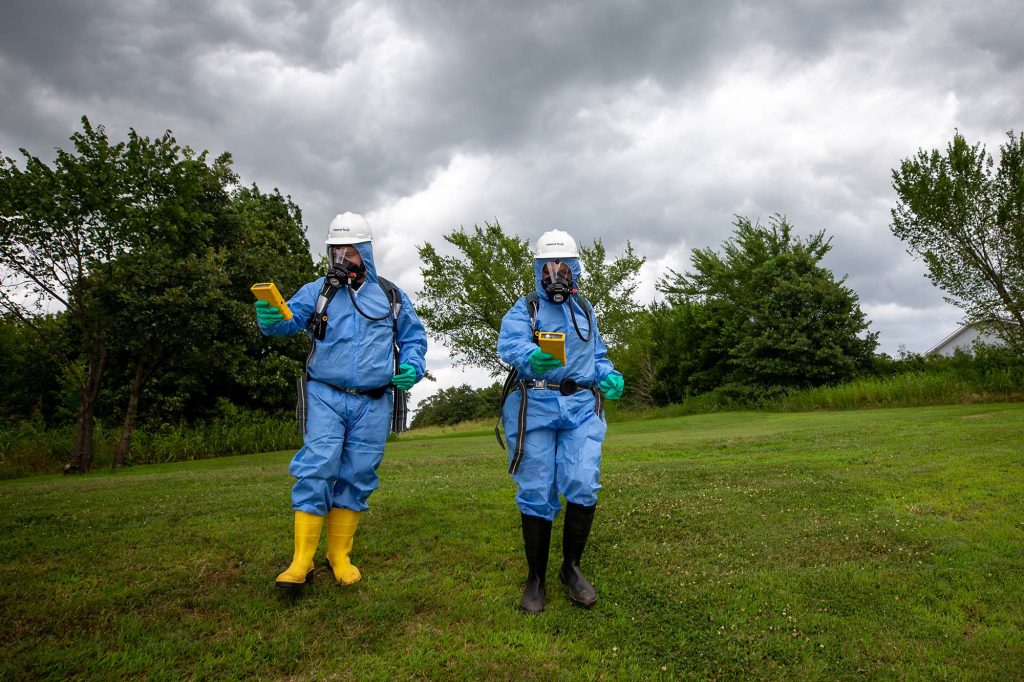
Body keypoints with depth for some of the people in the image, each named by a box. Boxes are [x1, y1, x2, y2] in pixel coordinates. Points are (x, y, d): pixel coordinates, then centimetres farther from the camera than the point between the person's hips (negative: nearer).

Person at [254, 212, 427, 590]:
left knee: (356, 479, 7)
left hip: (372, 404, 2)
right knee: (315, 472, -11)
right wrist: (270, 318, -33)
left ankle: (340, 556, 21)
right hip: (326, 397, -1)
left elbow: (413, 337, 16)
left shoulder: (391, 296, 10)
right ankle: (301, 562, -1)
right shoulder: (318, 292, 7)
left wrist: (411, 367, -3)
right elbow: (290, 319, -9)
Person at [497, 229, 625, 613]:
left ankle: (571, 567, 11)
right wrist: (531, 357, -38)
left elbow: (597, 357, 26)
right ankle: (536, 578, 16)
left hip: (581, 405, 3)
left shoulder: (585, 310, 21)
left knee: (584, 487, -12)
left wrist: (609, 377, 2)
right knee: (536, 493, -1)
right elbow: (510, 343, -14)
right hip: (534, 406, -2)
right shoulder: (525, 308, 7)